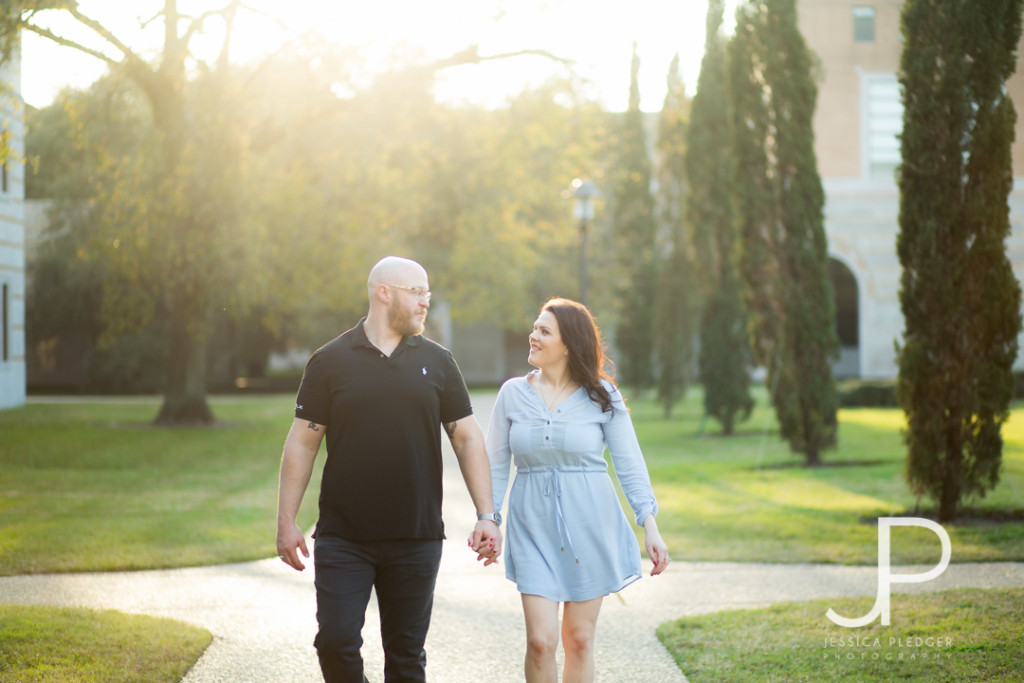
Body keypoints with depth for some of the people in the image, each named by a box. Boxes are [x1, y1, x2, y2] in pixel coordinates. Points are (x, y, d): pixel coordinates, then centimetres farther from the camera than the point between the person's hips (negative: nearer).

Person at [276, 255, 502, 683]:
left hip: (416, 540, 2)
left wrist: (486, 515, -2)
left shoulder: (436, 362, 6)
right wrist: (286, 521, -3)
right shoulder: (330, 361, 1)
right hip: (342, 539, -2)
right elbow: (302, 442, 2)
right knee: (336, 642, -8)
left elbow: (467, 438, 7)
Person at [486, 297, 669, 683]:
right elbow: (496, 465, 10)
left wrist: (650, 527, -6)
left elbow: (630, 463, 0)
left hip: (588, 526, -1)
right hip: (533, 528, 1)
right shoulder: (513, 394, 3)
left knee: (580, 640, 5)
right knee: (541, 641, -9)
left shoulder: (601, 396, -1)